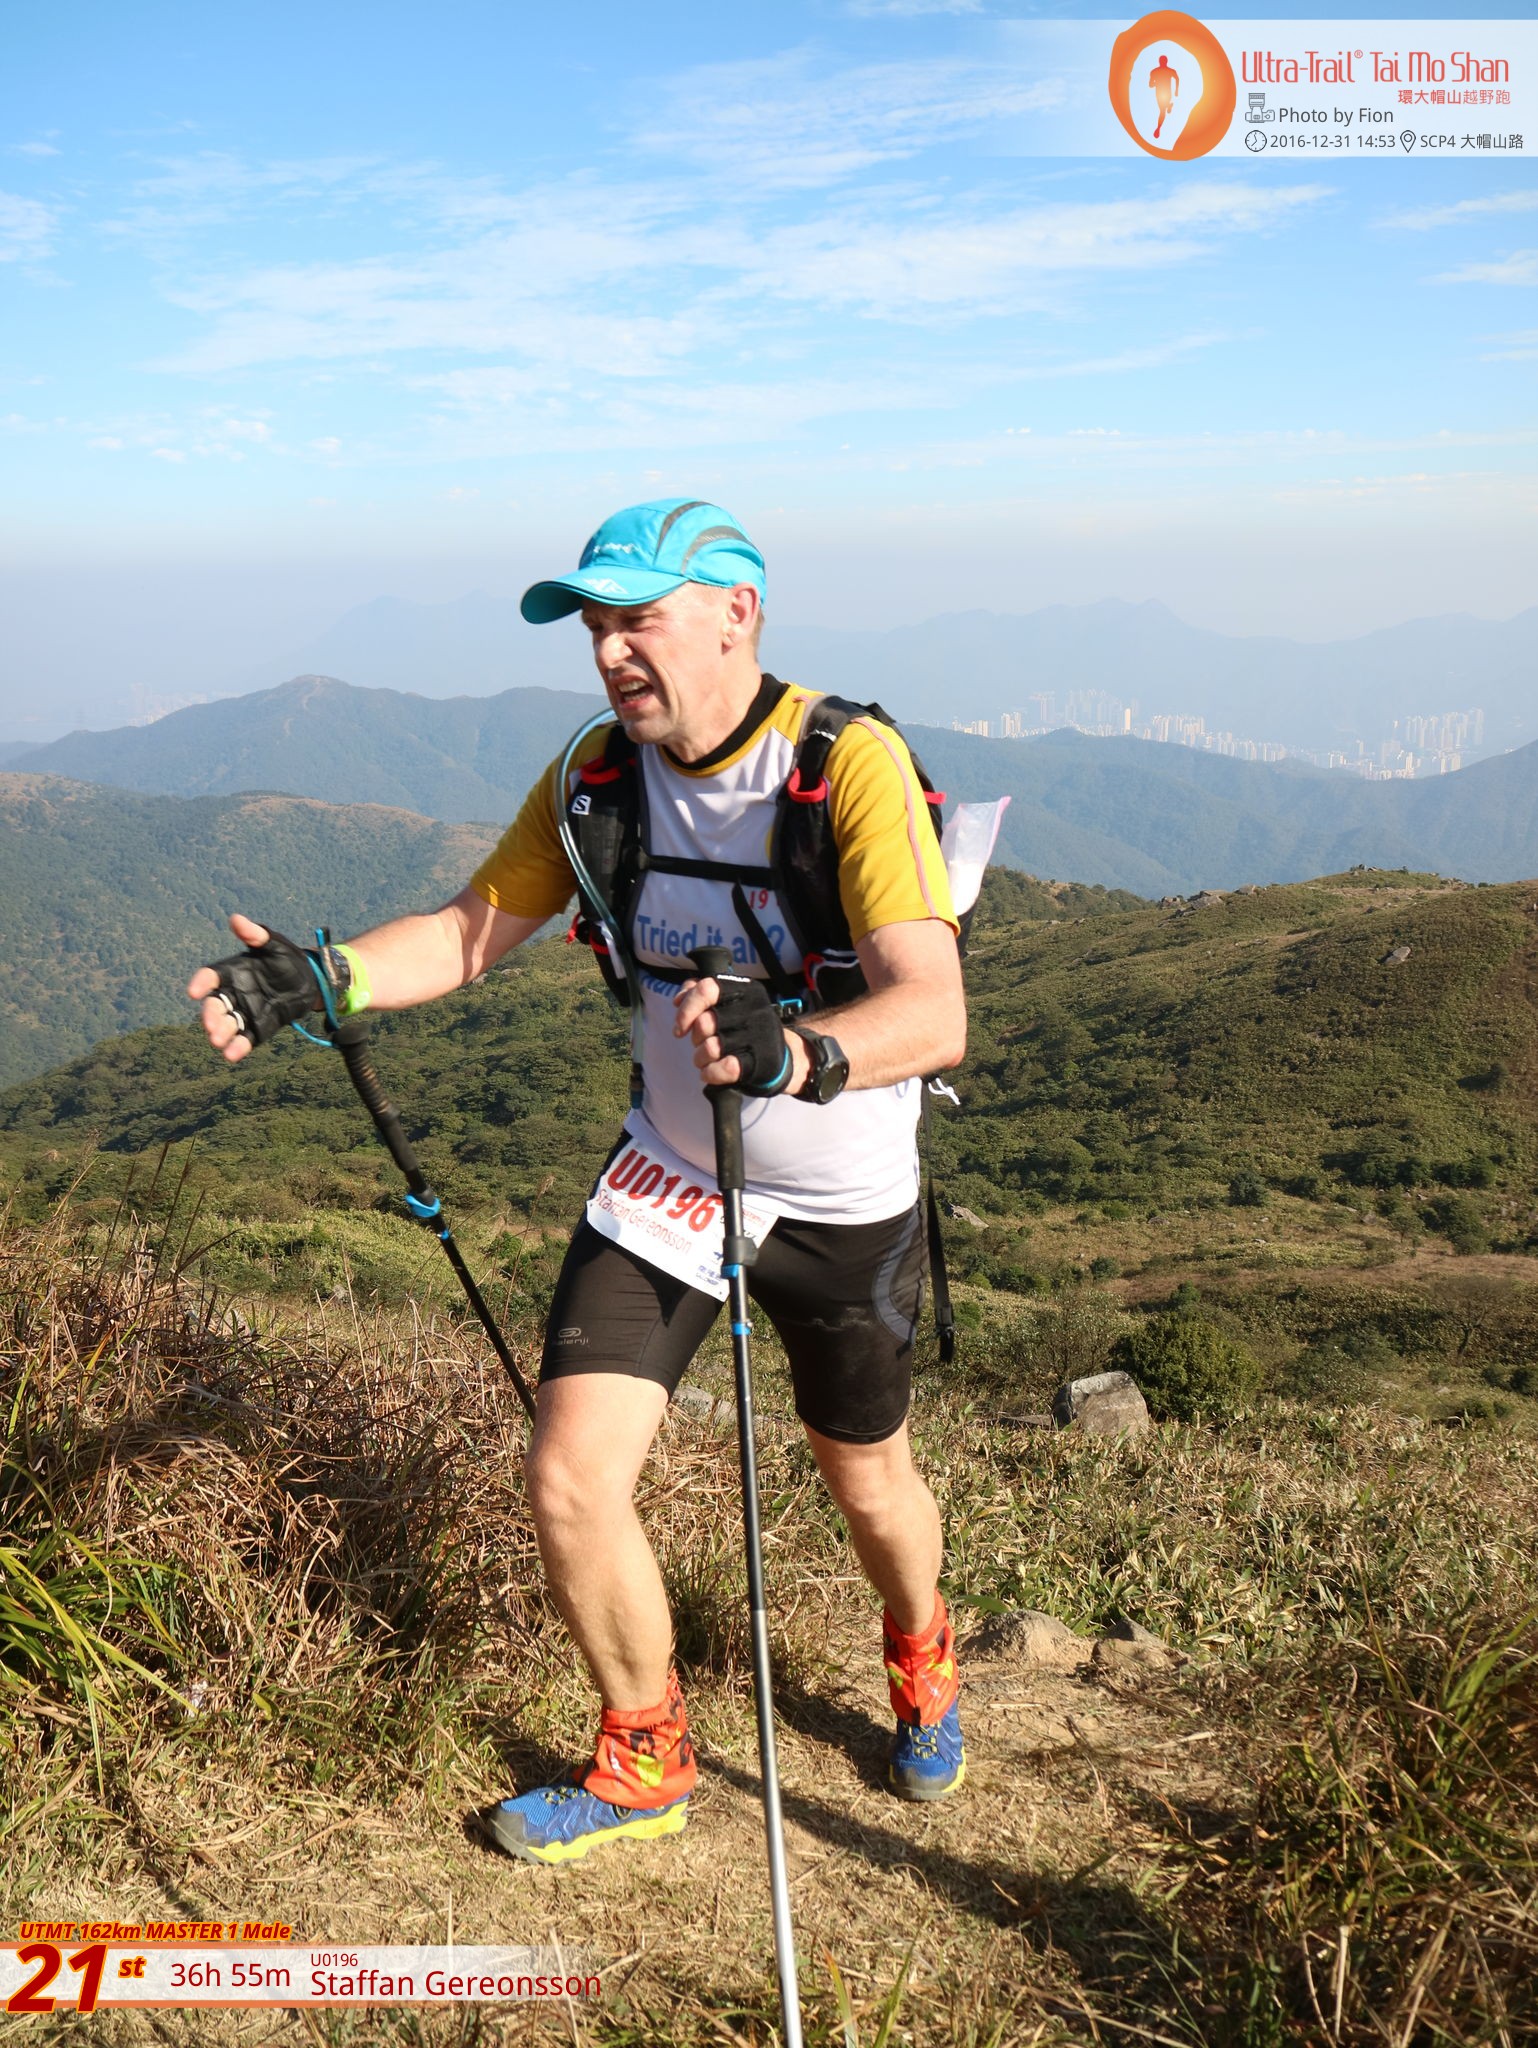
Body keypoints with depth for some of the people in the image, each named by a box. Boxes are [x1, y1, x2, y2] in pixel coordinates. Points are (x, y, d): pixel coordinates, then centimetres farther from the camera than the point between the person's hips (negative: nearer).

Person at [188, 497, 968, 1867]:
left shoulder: (852, 762, -25)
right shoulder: (598, 778, -8)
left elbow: (936, 1013, -35)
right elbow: (475, 927, 1)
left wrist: (796, 1054, -55)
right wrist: (324, 974, -17)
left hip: (844, 1198, -3)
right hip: (667, 1171, 4)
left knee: (868, 1483, 16)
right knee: (571, 1481, -5)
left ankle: (923, 1663, 53)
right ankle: (645, 1764, 24)